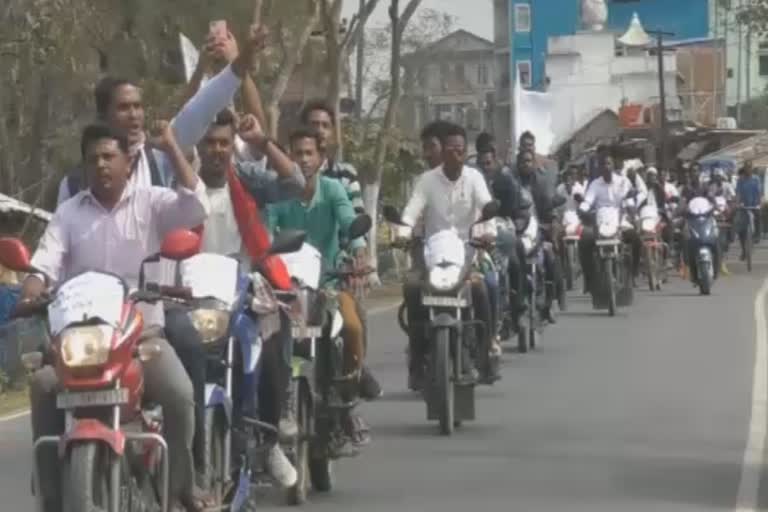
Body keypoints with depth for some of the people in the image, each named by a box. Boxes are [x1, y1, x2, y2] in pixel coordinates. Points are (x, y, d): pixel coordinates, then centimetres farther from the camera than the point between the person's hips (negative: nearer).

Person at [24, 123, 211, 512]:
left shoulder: (152, 203, 3)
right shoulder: (68, 213, 8)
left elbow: (196, 208, -15)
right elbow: (45, 262, -3)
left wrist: (171, 149, -14)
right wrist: (31, 291, -25)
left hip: (144, 332, -1)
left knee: (180, 394, -26)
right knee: (43, 386, -26)